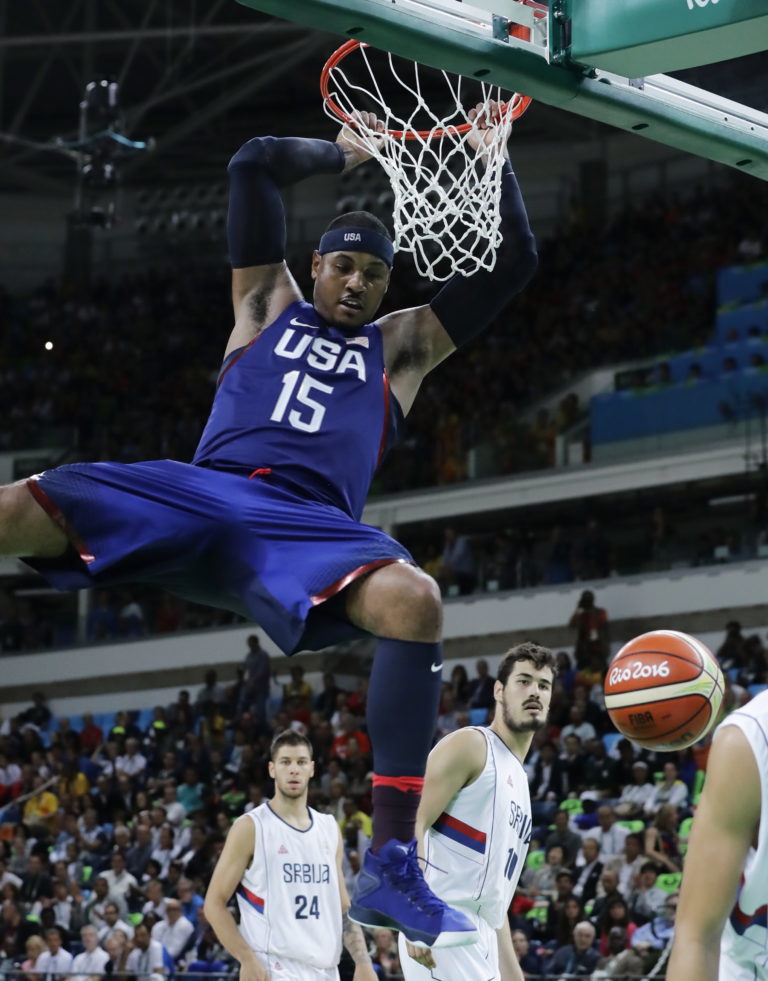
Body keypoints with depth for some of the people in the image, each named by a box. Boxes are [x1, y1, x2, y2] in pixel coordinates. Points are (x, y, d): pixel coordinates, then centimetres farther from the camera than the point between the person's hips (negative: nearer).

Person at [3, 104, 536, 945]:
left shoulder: (402, 344, 27)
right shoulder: (268, 305, 27)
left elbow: (511, 267, 24)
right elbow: (253, 165, 23)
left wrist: (491, 161, 23)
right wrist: (343, 154, 34)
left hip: (307, 523, 0)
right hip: (201, 491, 1)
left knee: (414, 601, -36)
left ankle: (391, 865, -36)